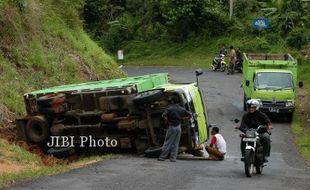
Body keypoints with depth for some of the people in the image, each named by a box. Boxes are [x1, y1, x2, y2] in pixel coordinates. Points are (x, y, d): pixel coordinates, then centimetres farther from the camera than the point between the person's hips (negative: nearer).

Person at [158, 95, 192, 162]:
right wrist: (182, 118, 7)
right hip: (178, 127, 4)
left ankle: (162, 157, 5)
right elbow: (190, 115, 8)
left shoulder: (170, 108, -9)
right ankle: (173, 158, 8)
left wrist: (168, 121, -10)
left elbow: (164, 115, -23)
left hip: (172, 127, -4)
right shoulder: (182, 109, 5)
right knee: (175, 144, 9)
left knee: (167, 143, 2)